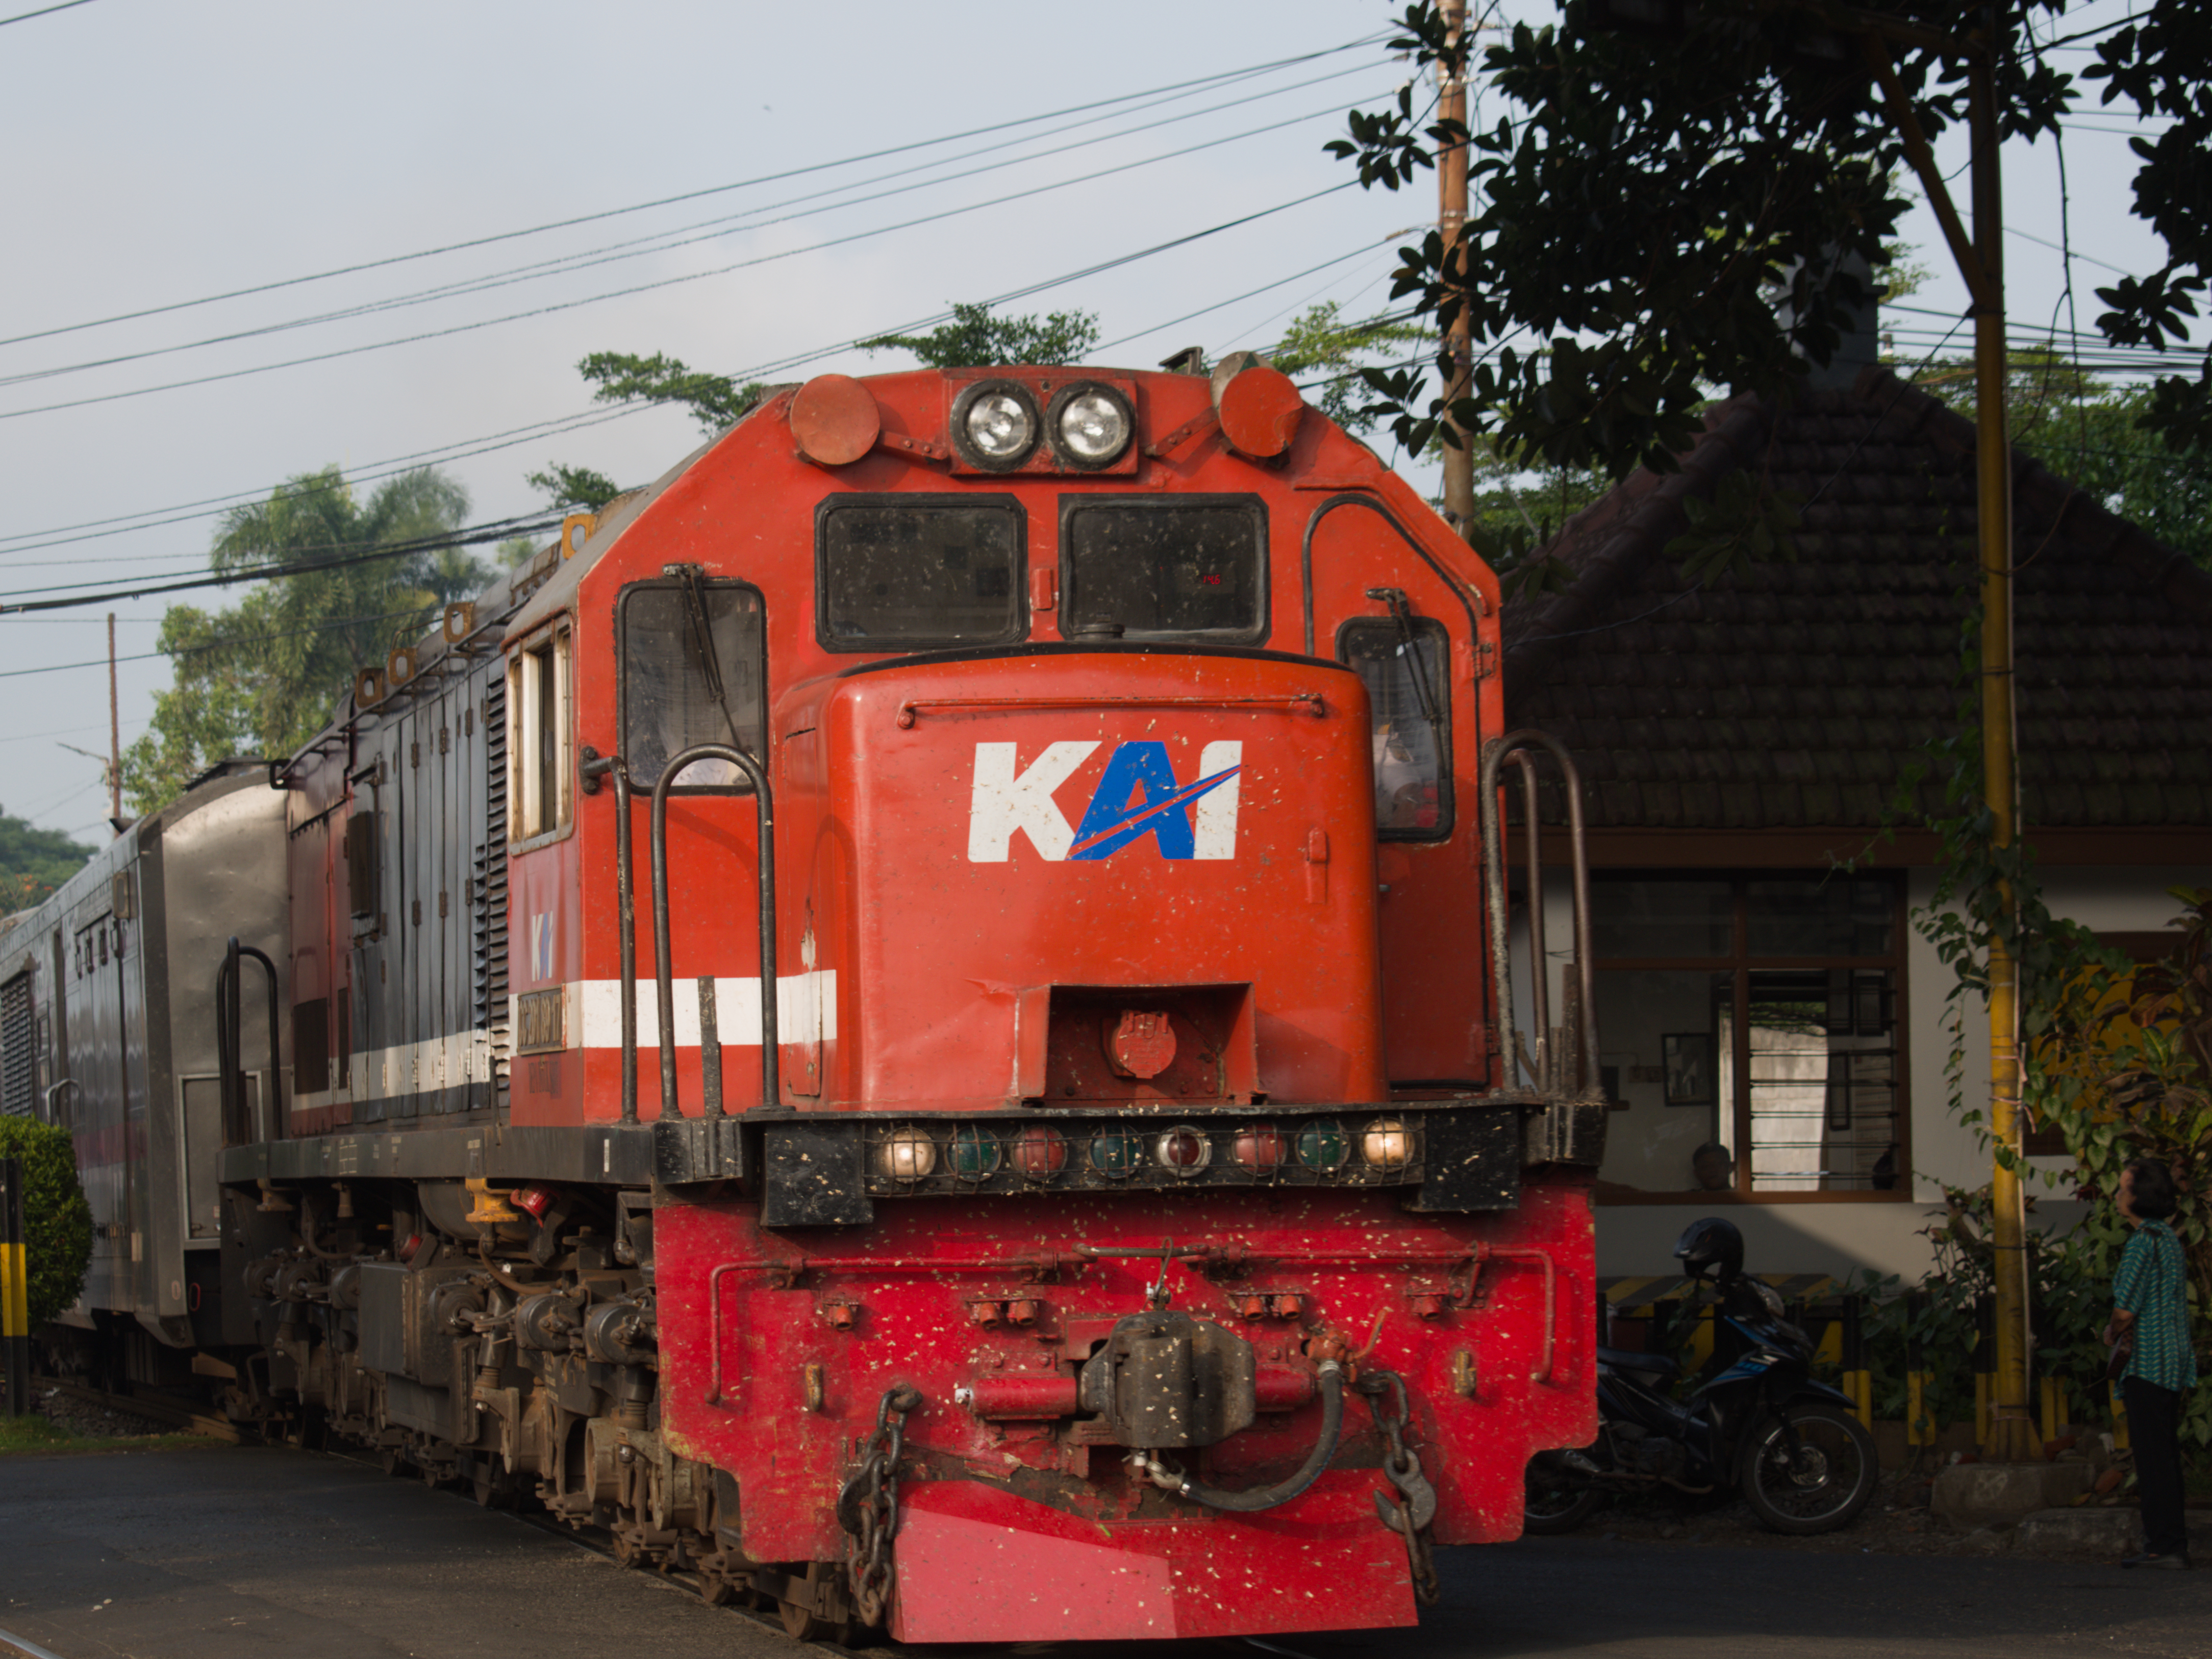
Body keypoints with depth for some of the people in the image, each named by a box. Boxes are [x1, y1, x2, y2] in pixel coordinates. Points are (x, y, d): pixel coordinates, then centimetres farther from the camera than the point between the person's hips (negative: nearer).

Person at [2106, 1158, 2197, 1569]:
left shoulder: (2143, 1244, -16)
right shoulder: (2169, 1239, 15)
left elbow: (2124, 1309, -17)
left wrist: (2113, 1332, 4)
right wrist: (2127, 1326, 10)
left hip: (2151, 1362, -10)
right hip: (2176, 1355, 10)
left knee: (2152, 1455, -7)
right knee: (2165, 1454, 13)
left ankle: (2165, 1545, -8)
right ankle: (2172, 1543, 15)